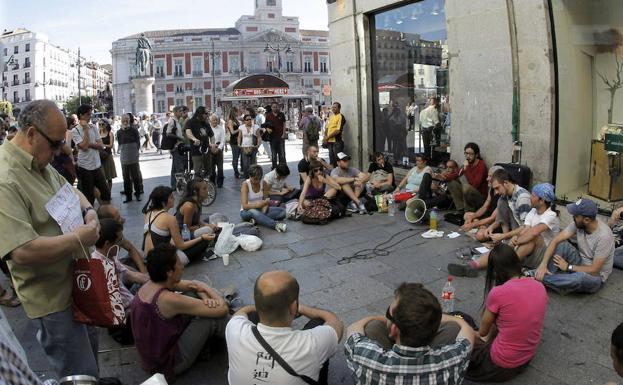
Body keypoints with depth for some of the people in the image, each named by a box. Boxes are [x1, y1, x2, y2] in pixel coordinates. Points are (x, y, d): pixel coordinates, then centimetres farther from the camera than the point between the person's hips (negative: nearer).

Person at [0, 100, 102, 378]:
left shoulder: (41, 164, 2)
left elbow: (70, 190, 19)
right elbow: (22, 252, -35)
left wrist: (88, 211, -3)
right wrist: (79, 239, -24)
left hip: (75, 280, 9)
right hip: (51, 297, -9)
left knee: (89, 343, 27)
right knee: (81, 373, 5)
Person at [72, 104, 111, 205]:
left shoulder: (93, 127, 6)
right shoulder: (75, 131, -9)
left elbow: (101, 145, 2)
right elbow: (84, 147, -20)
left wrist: (89, 144, -16)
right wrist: (86, 129, -15)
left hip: (97, 166, 5)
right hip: (85, 167, -5)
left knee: (106, 192, 9)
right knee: (89, 196, 5)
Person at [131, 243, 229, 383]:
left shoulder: (151, 284, -7)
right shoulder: (169, 299, -33)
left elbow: (194, 284, 8)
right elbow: (222, 309, -27)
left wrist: (205, 298, -12)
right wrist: (208, 290, -8)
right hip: (167, 364, -8)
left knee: (193, 294, 6)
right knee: (214, 316, -14)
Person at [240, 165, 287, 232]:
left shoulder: (264, 183, -4)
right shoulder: (245, 184, -17)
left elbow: (266, 200, -5)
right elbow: (245, 206, -25)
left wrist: (263, 213, -24)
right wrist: (261, 204, -38)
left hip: (260, 210, 5)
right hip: (247, 211, -4)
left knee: (282, 212, -17)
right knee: (253, 212, -41)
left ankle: (257, 219, -28)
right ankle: (276, 225, -46)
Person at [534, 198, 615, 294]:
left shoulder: (604, 236, -29)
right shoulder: (577, 223, -12)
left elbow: (594, 270, -26)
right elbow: (555, 240, -15)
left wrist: (568, 267, -17)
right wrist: (543, 265, -26)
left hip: (595, 276, -6)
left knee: (580, 277, -41)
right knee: (560, 243, -18)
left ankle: (537, 276, -25)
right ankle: (540, 272, -23)